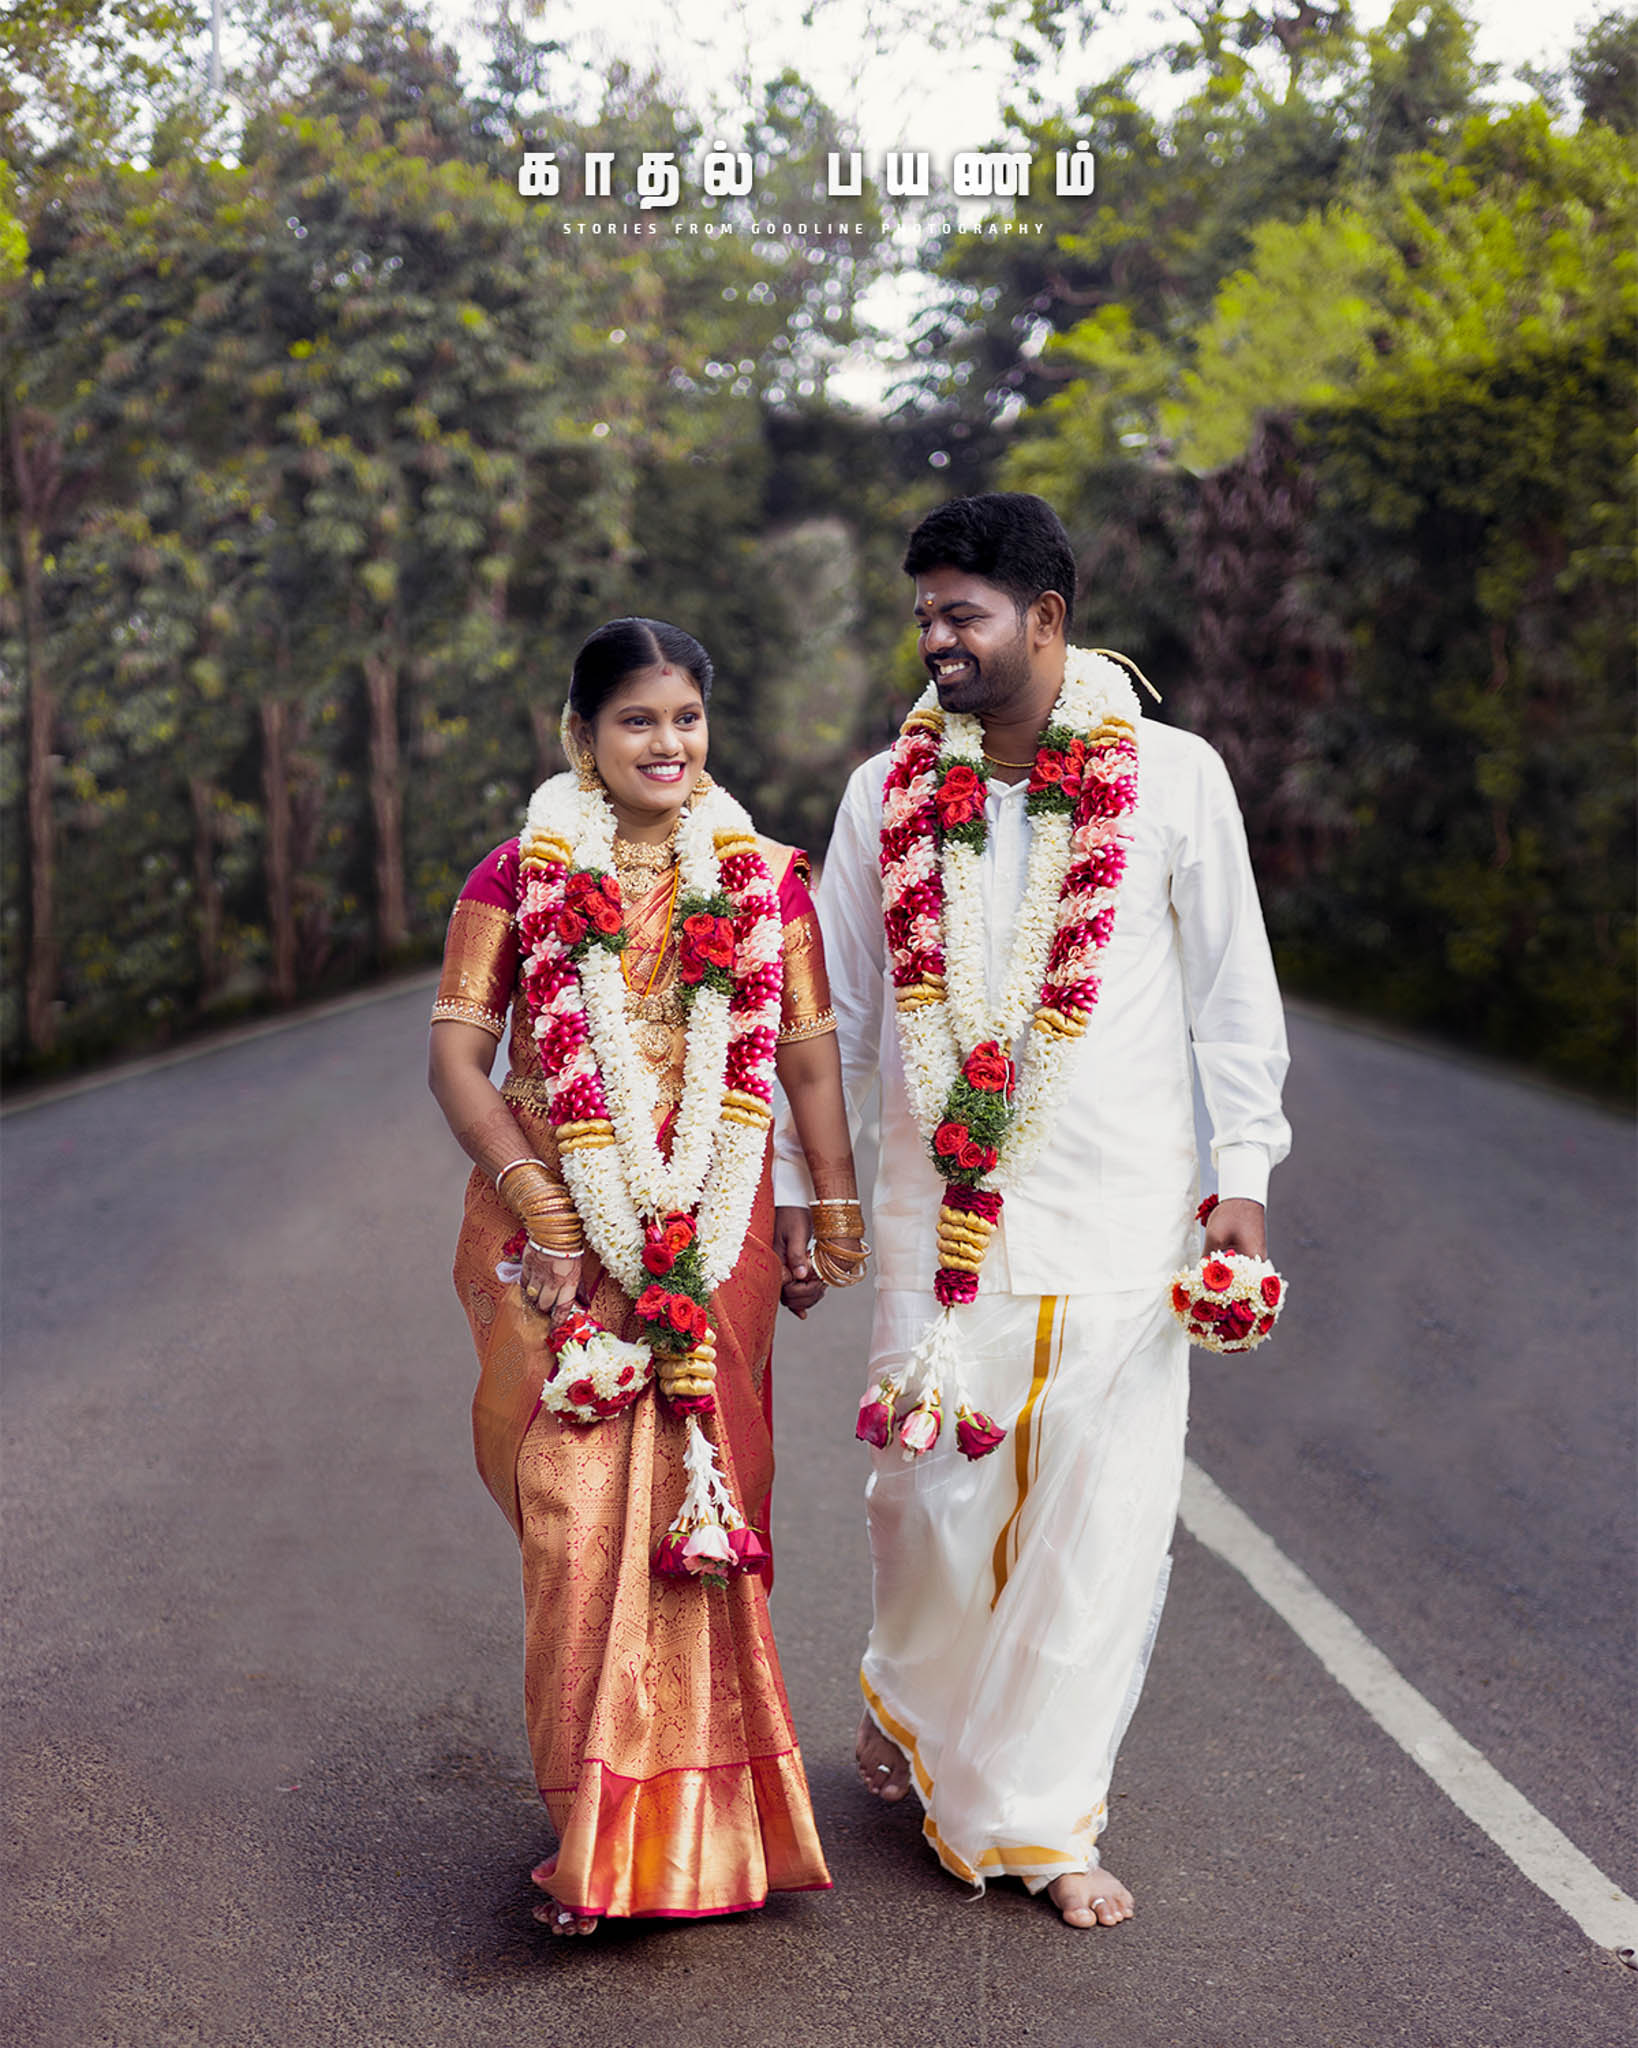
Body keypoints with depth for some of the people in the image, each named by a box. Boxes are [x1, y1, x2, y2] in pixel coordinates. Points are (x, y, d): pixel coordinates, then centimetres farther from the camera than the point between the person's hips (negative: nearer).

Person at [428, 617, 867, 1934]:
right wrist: (540, 1205, -11)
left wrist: (835, 1218, 3)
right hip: (558, 1232, -1)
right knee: (578, 1509, -4)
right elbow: (458, 1054, -2)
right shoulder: (520, 876, 3)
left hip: (716, 1235, 1)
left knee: (702, 1502, 2)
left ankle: (694, 1815, 16)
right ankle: (595, 1831, 9)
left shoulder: (764, 881, 9)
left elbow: (812, 1060, 9)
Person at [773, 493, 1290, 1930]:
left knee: (1102, 1518, 1)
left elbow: (1234, 992, 4)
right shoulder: (888, 792, 5)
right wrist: (792, 1187, 10)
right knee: (927, 1493, 6)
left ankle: (1038, 1817, 17)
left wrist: (1243, 1176, -1)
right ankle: (914, 1703, 38)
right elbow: (833, 1012, 11)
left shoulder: (1172, 776, -1)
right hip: (941, 1210, 1)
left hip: (1119, 1215, -1)